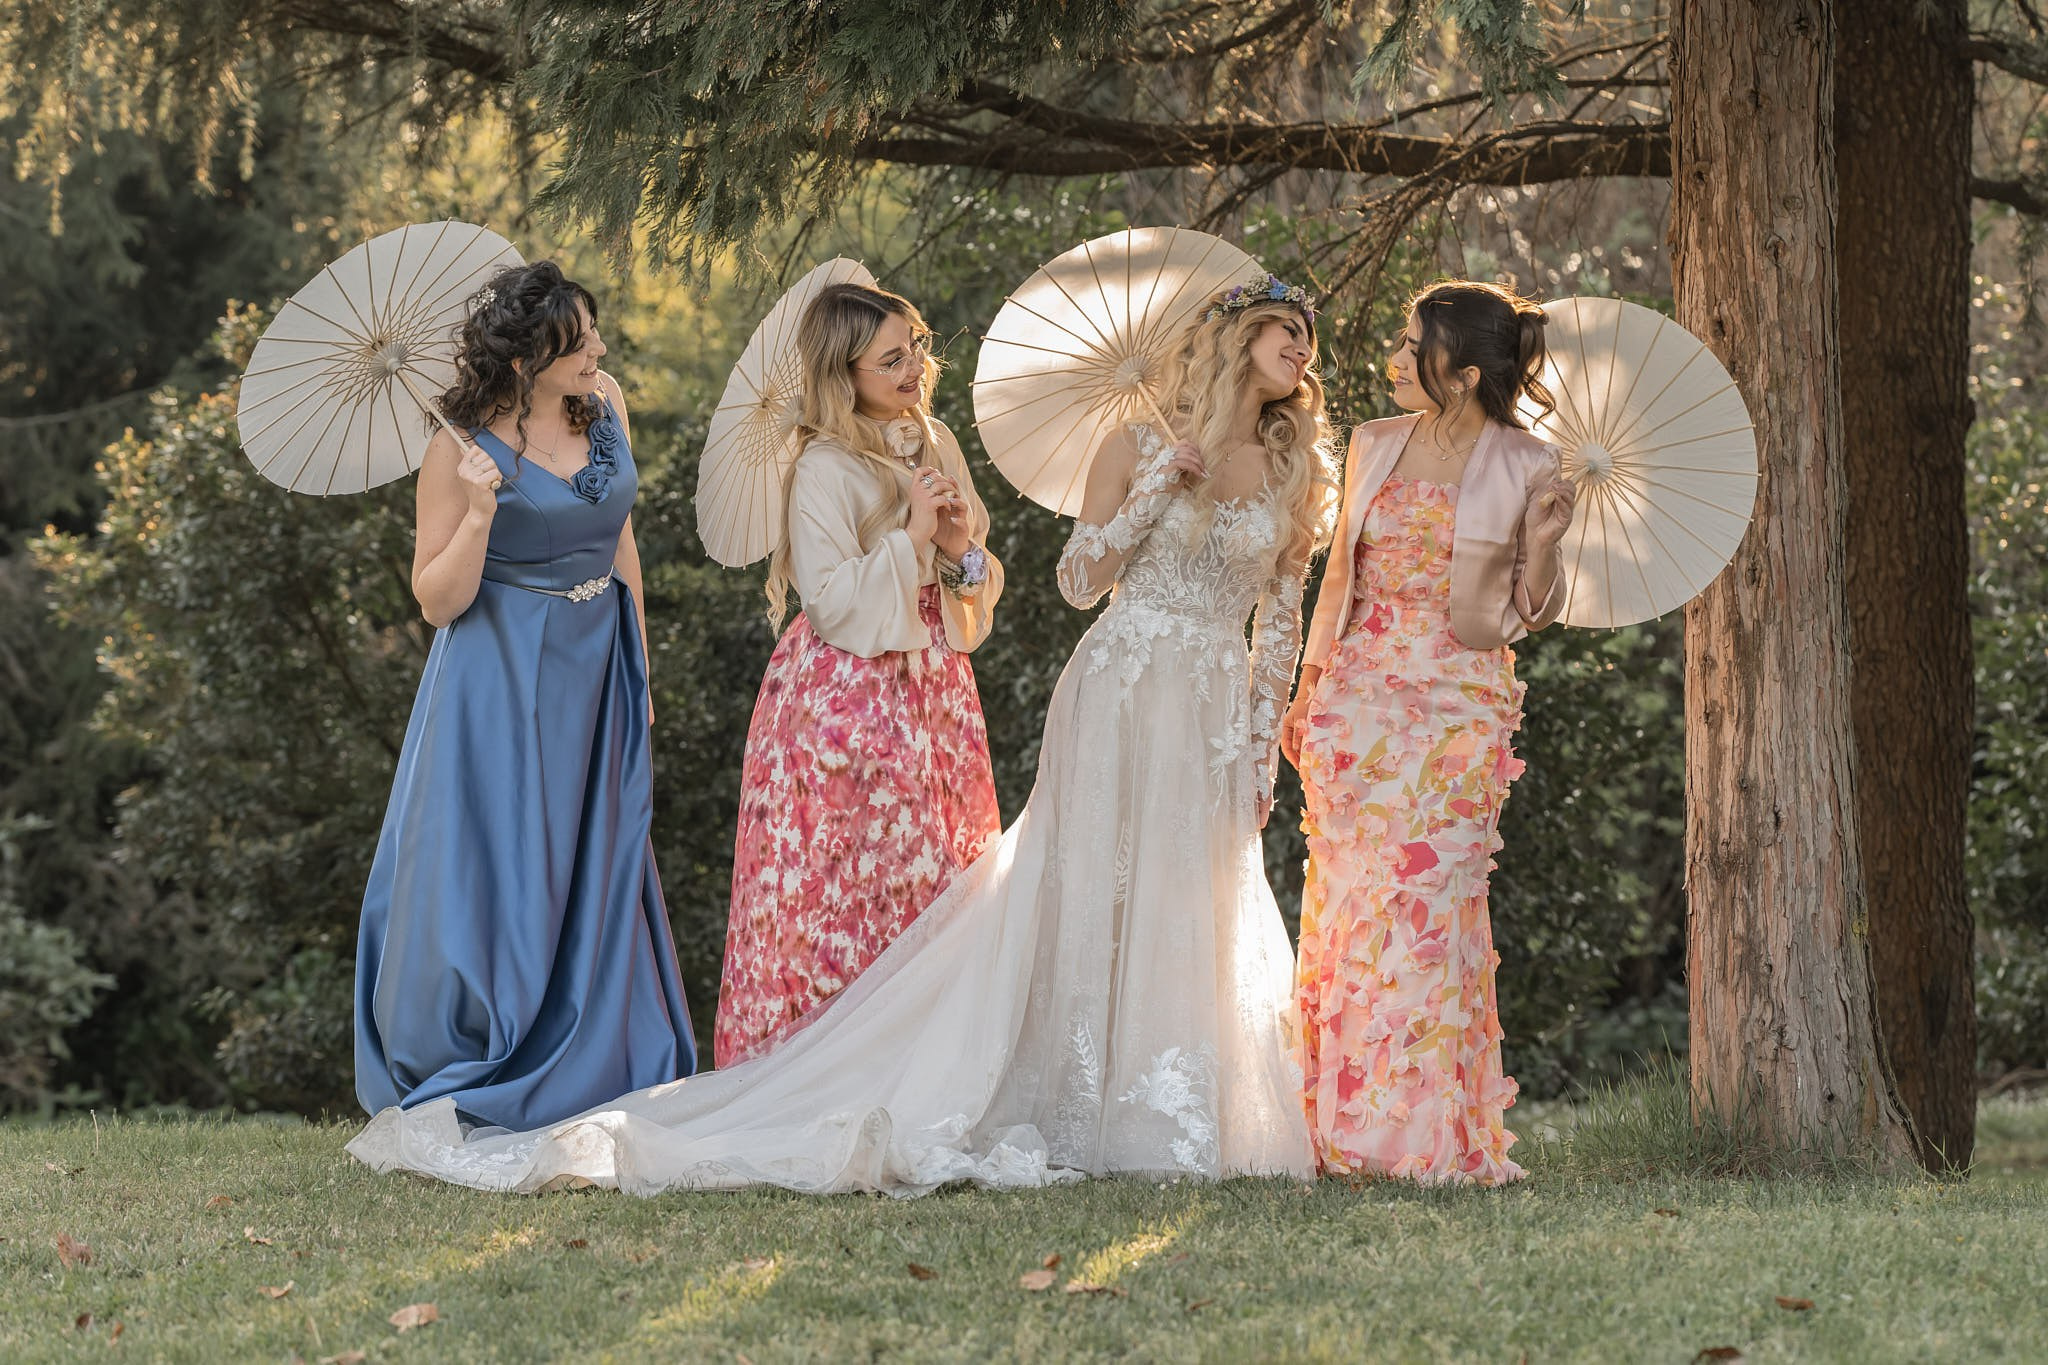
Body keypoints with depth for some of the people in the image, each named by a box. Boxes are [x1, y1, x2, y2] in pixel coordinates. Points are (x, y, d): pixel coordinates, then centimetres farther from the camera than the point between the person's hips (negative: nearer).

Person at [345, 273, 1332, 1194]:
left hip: (1215, 719, 5)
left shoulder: (1290, 471, 11)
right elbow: (1081, 580, -9)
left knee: (1189, 915, 4)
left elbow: (1280, 623, 11)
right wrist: (1160, 488, -15)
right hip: (1120, 696, -5)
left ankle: (1159, 1119, 10)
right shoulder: (1138, 448, -2)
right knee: (1082, 895, -6)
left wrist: (1261, 755, 3)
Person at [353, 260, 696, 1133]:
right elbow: (437, 601, -11)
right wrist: (479, 515, -27)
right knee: (493, 884, -2)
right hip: (501, 680, -5)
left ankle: (588, 1088, 17)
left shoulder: (604, 407, 2)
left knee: (593, 887, 8)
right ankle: (461, 1106, 7)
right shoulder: (463, 446, -13)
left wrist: (638, 671, 13)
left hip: (594, 673, 5)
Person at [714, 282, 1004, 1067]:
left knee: (935, 874, 6)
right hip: (846, 697, -7)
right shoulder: (825, 468, -11)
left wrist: (962, 550, -6)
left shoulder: (935, 444, 11)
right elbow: (829, 601, -17)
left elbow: (983, 587, 15)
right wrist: (909, 539, -16)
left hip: (932, 688, 7)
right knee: (845, 882, -6)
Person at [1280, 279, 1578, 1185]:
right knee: (1348, 897, -1)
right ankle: (1343, 1126, 4)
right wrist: (1305, 696, 14)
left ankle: (1428, 1133, -2)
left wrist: (1542, 542, -13)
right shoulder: (1375, 448, 9)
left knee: (1427, 899, -8)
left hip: (1458, 709, -3)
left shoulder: (1525, 469, -2)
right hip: (1359, 697, 3)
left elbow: (1528, 614, 4)